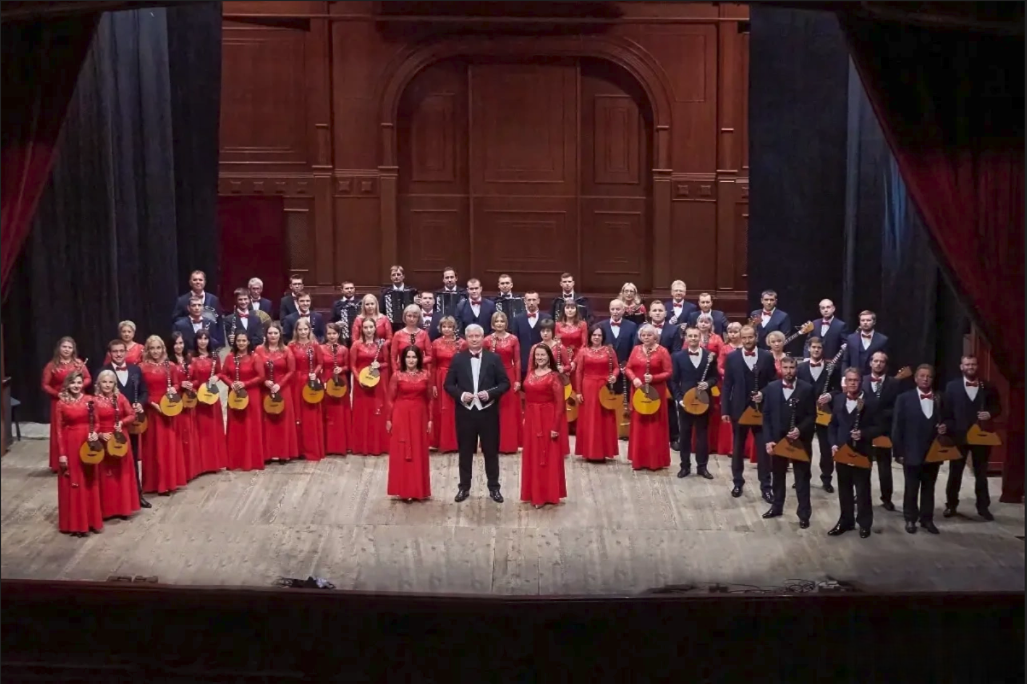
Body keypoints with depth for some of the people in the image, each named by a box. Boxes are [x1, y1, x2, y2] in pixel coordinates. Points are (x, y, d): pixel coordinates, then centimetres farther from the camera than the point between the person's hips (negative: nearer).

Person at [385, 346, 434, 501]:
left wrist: (430, 419, 4)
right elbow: (390, 399, 1)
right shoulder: (397, 375, -3)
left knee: (419, 453, 6)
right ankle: (403, 490, 10)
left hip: (419, 417, 2)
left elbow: (429, 399, 6)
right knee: (401, 453, 3)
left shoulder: (426, 375, 2)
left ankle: (419, 490, 15)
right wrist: (388, 419, -1)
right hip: (401, 417, -1)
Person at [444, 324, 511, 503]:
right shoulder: (458, 359, 2)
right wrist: (460, 395, -15)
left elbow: (505, 383, 0)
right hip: (465, 412, 1)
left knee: (491, 451, 7)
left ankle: (494, 487, 17)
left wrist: (490, 393, -17)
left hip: (488, 412, -1)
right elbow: (448, 384, 3)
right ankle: (464, 487, 20)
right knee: (465, 451, 9)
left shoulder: (494, 358, 0)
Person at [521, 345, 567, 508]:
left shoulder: (553, 377, -10)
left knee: (547, 456, 1)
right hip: (531, 419, 6)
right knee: (532, 456, 11)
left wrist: (555, 426, -16)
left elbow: (559, 404, -12)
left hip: (547, 419, -6)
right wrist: (525, 417, 10)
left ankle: (547, 494, 8)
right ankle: (535, 493, 22)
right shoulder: (530, 374, 8)